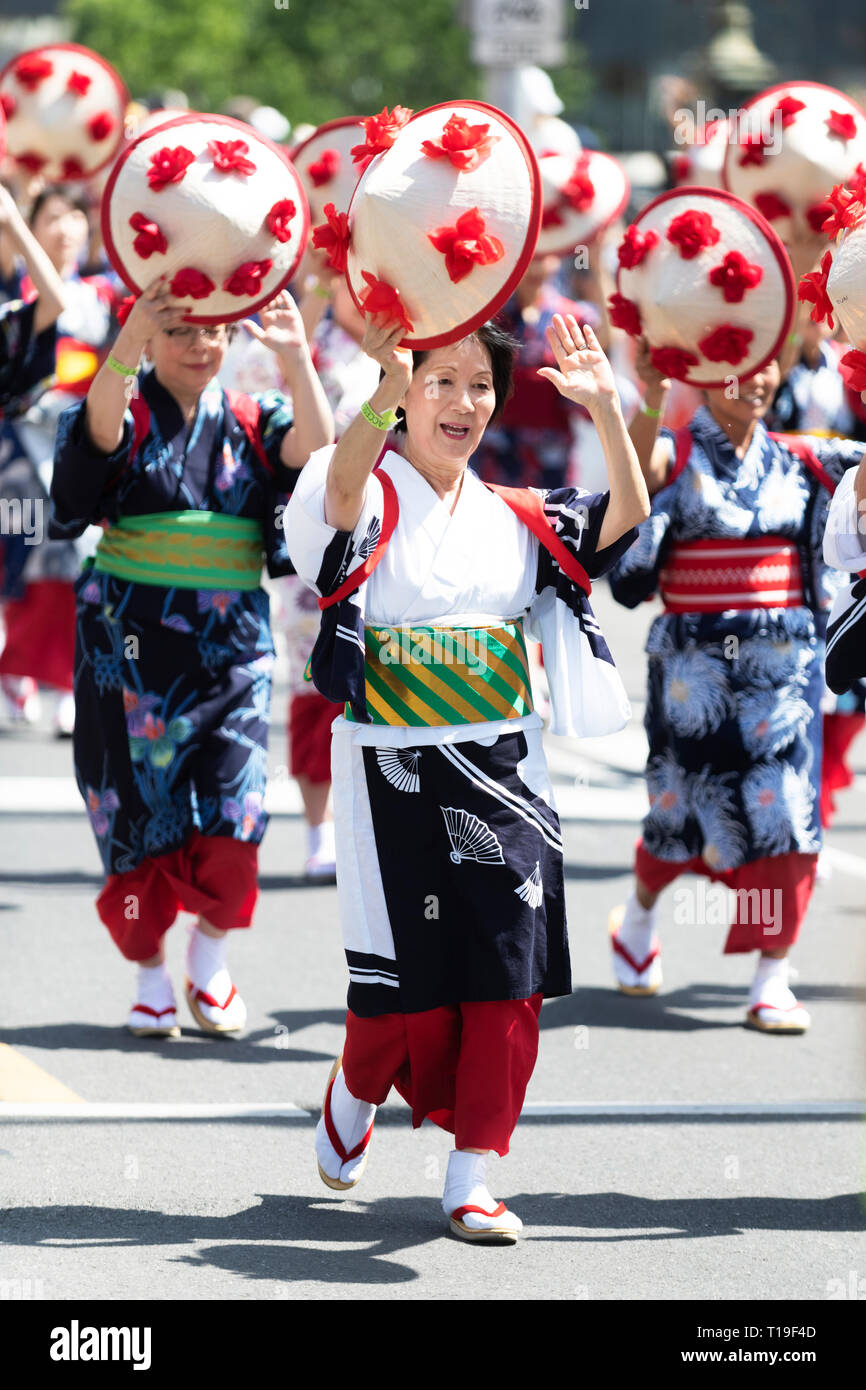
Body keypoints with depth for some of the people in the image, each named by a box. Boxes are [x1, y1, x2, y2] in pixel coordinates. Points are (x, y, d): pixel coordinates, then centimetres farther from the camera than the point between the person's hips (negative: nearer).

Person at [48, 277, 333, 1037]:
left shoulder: (252, 420, 7)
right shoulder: (129, 413, -1)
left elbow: (317, 450, -12)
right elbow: (101, 428, -26)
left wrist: (296, 360, -27)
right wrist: (128, 344, -44)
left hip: (230, 642, 2)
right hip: (132, 639, -2)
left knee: (232, 815, -9)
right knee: (139, 810, 1)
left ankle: (211, 958, 14)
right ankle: (150, 974, 17)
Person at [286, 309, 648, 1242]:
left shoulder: (517, 518, 10)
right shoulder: (369, 501, -3)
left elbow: (626, 518, -3)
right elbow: (341, 486, -28)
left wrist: (607, 411, -18)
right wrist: (391, 386, -46)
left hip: (500, 772, 4)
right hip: (394, 772, -4)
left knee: (508, 976, -5)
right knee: (403, 981, 0)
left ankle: (472, 1177, 1)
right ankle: (356, 1092, 32)